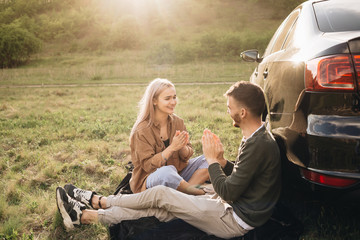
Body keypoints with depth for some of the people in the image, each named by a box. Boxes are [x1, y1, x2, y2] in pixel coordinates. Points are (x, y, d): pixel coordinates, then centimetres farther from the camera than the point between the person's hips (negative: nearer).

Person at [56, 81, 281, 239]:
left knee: (161, 194, -7)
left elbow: (228, 192, -24)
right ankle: (84, 216, 7)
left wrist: (212, 160, -12)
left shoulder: (258, 145, -26)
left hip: (235, 221, -9)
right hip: (235, 207, 9)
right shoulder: (259, 138, 7)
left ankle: (97, 201, 13)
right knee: (156, 208, 2)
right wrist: (222, 161, -2)